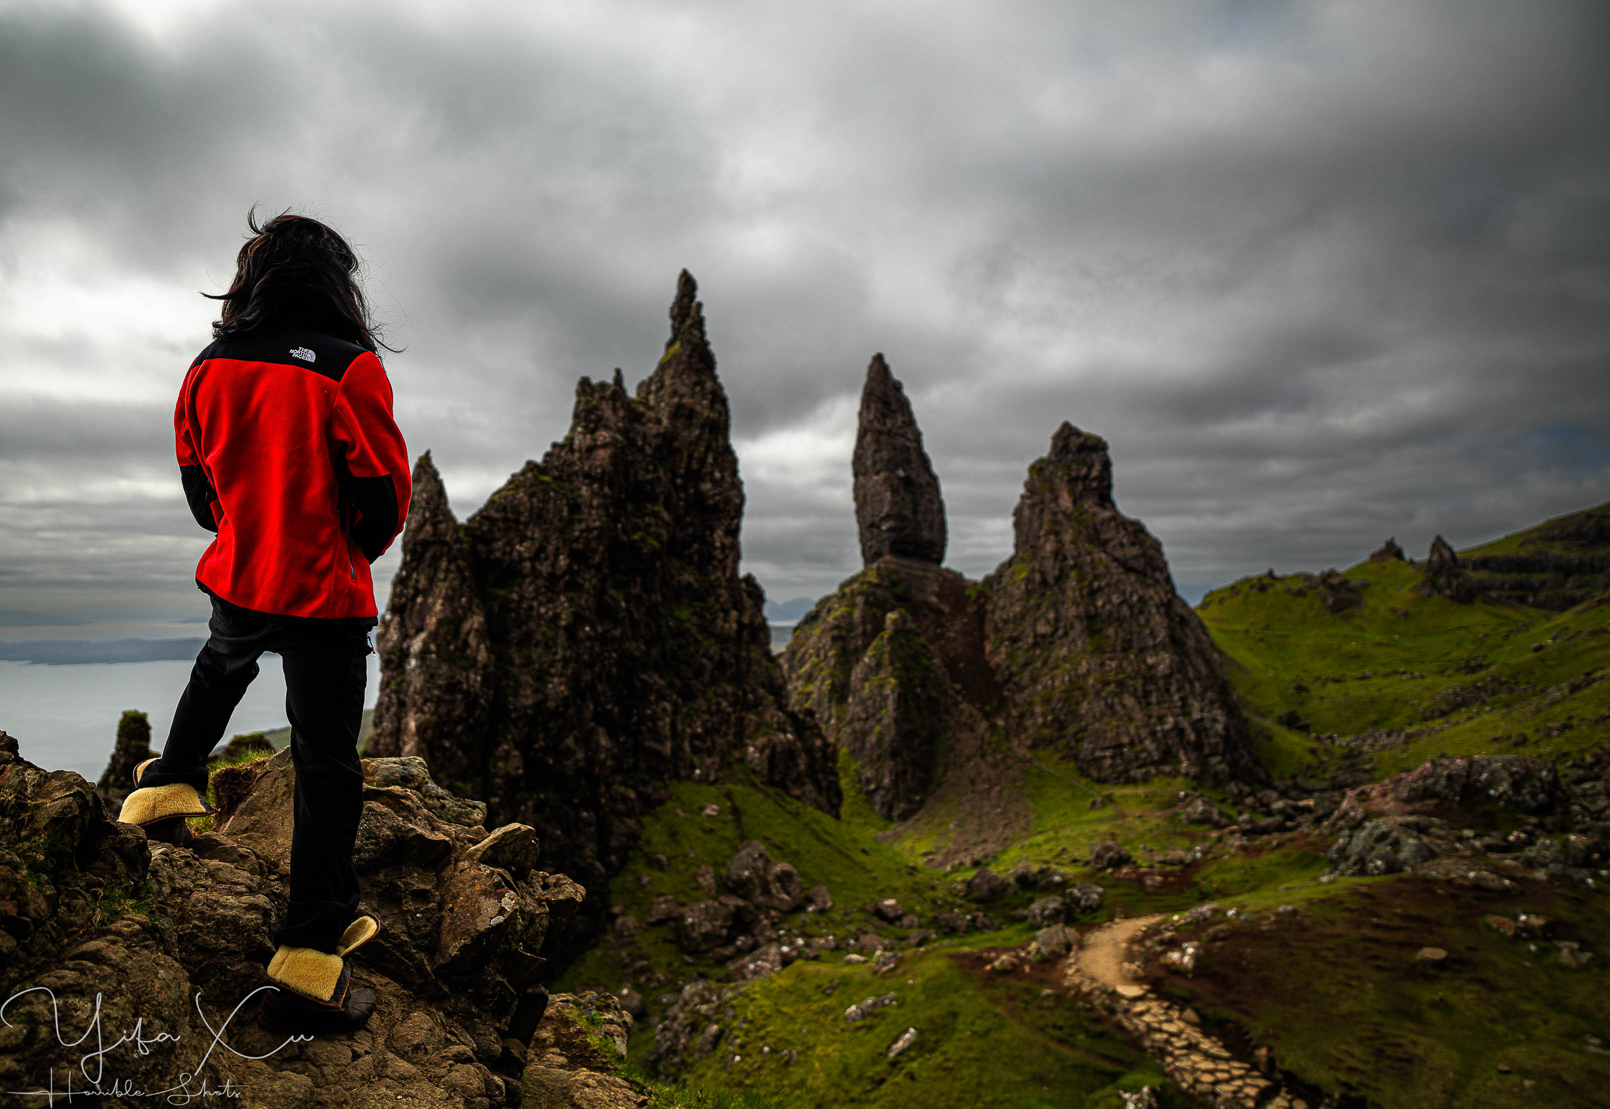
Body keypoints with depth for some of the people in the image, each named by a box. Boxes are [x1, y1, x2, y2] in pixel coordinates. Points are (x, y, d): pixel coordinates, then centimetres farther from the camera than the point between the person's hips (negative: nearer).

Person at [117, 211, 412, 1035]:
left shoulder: (209, 367, 1)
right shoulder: (349, 368, -15)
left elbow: (197, 481, 11)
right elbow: (383, 489, -13)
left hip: (233, 578, 5)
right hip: (325, 595, -5)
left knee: (221, 665, 41)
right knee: (325, 764, 3)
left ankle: (169, 784, 49)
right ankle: (308, 961, 7)